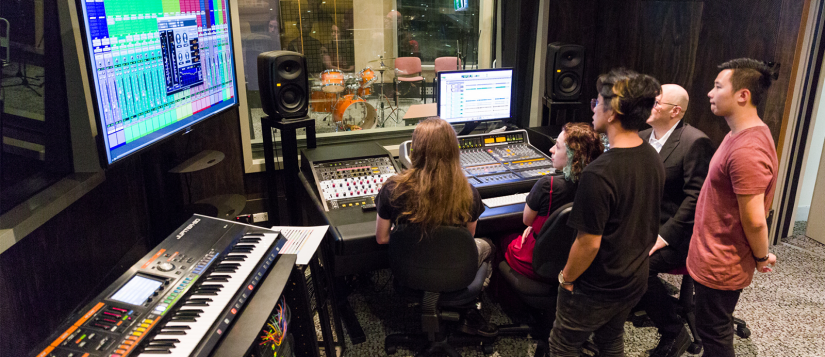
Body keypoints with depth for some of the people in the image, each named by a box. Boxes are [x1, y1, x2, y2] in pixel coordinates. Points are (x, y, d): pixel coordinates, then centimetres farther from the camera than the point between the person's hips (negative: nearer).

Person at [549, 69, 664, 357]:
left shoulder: (599, 173, -31)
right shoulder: (653, 159, -4)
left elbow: (589, 243, -26)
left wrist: (567, 278, -10)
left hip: (596, 289, -7)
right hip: (635, 279, 8)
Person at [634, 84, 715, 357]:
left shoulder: (695, 142, -13)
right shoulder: (643, 137, 10)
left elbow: (696, 197, -17)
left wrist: (665, 235, -23)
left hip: (675, 231, -7)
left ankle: (674, 334, -4)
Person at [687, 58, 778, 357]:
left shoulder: (746, 150, -29)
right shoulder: (743, 134, 6)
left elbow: (754, 221, -25)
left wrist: (762, 258, -8)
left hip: (720, 265, -10)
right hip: (715, 256, 10)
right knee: (713, 330, 24)